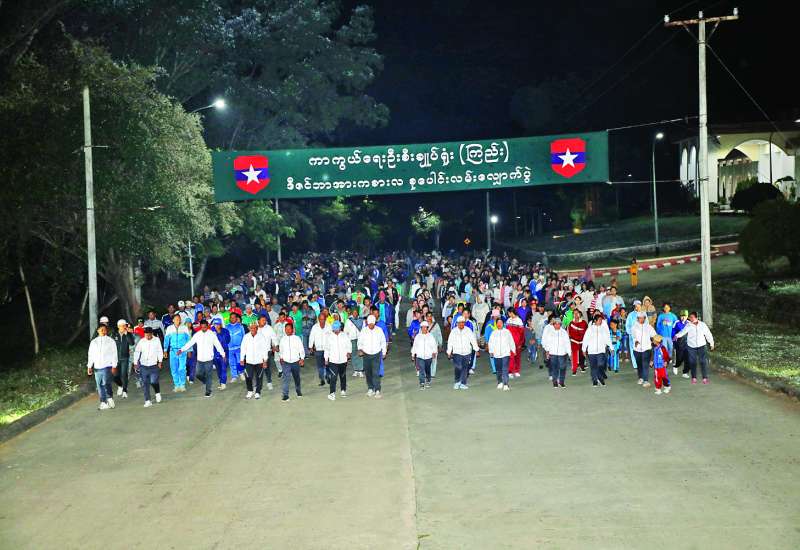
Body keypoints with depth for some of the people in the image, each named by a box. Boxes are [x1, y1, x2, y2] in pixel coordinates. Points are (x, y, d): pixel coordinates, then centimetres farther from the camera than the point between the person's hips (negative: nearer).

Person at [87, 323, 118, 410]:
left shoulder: (110, 341, 4)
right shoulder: (93, 342, 14)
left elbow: (114, 354, 2)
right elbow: (91, 355, 15)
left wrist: (114, 366, -5)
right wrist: (89, 366, 7)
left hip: (107, 366, -4)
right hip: (97, 367, 4)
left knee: (106, 384, -16)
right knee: (99, 386, 5)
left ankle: (110, 399, 1)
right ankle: (103, 402, 13)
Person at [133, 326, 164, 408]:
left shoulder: (157, 340, -2)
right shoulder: (141, 341, 0)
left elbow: (160, 351, 5)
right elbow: (137, 352, 6)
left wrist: (160, 361, 1)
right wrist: (135, 363, 3)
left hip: (153, 365, -2)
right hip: (143, 365, 2)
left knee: (153, 381, -10)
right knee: (145, 383, 0)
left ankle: (158, 393, 21)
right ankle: (147, 401, 5)